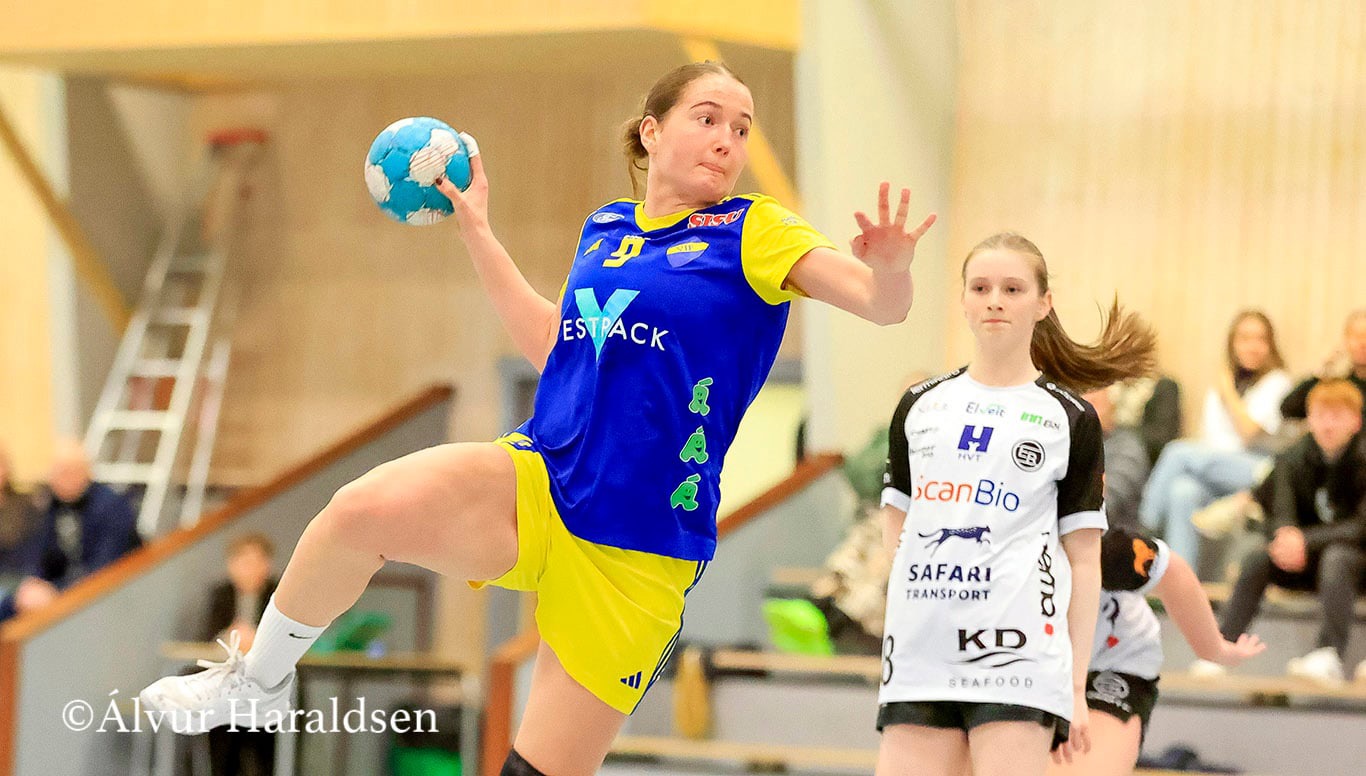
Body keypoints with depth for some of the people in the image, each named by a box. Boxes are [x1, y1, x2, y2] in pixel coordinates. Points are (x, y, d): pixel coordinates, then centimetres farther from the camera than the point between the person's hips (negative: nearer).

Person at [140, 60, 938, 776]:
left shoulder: (753, 233, -2)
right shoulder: (605, 229, 12)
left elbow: (885, 303, -14)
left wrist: (889, 270, -37)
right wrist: (477, 232, 28)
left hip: (634, 548, -3)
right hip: (536, 481, 3)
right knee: (364, 510, -24)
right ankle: (259, 679, -1)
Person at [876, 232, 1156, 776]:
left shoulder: (1071, 419, 5)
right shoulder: (919, 405, 14)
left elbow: (1084, 559, 4)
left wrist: (1076, 685, -1)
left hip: (1018, 654, -3)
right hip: (918, 655, 4)